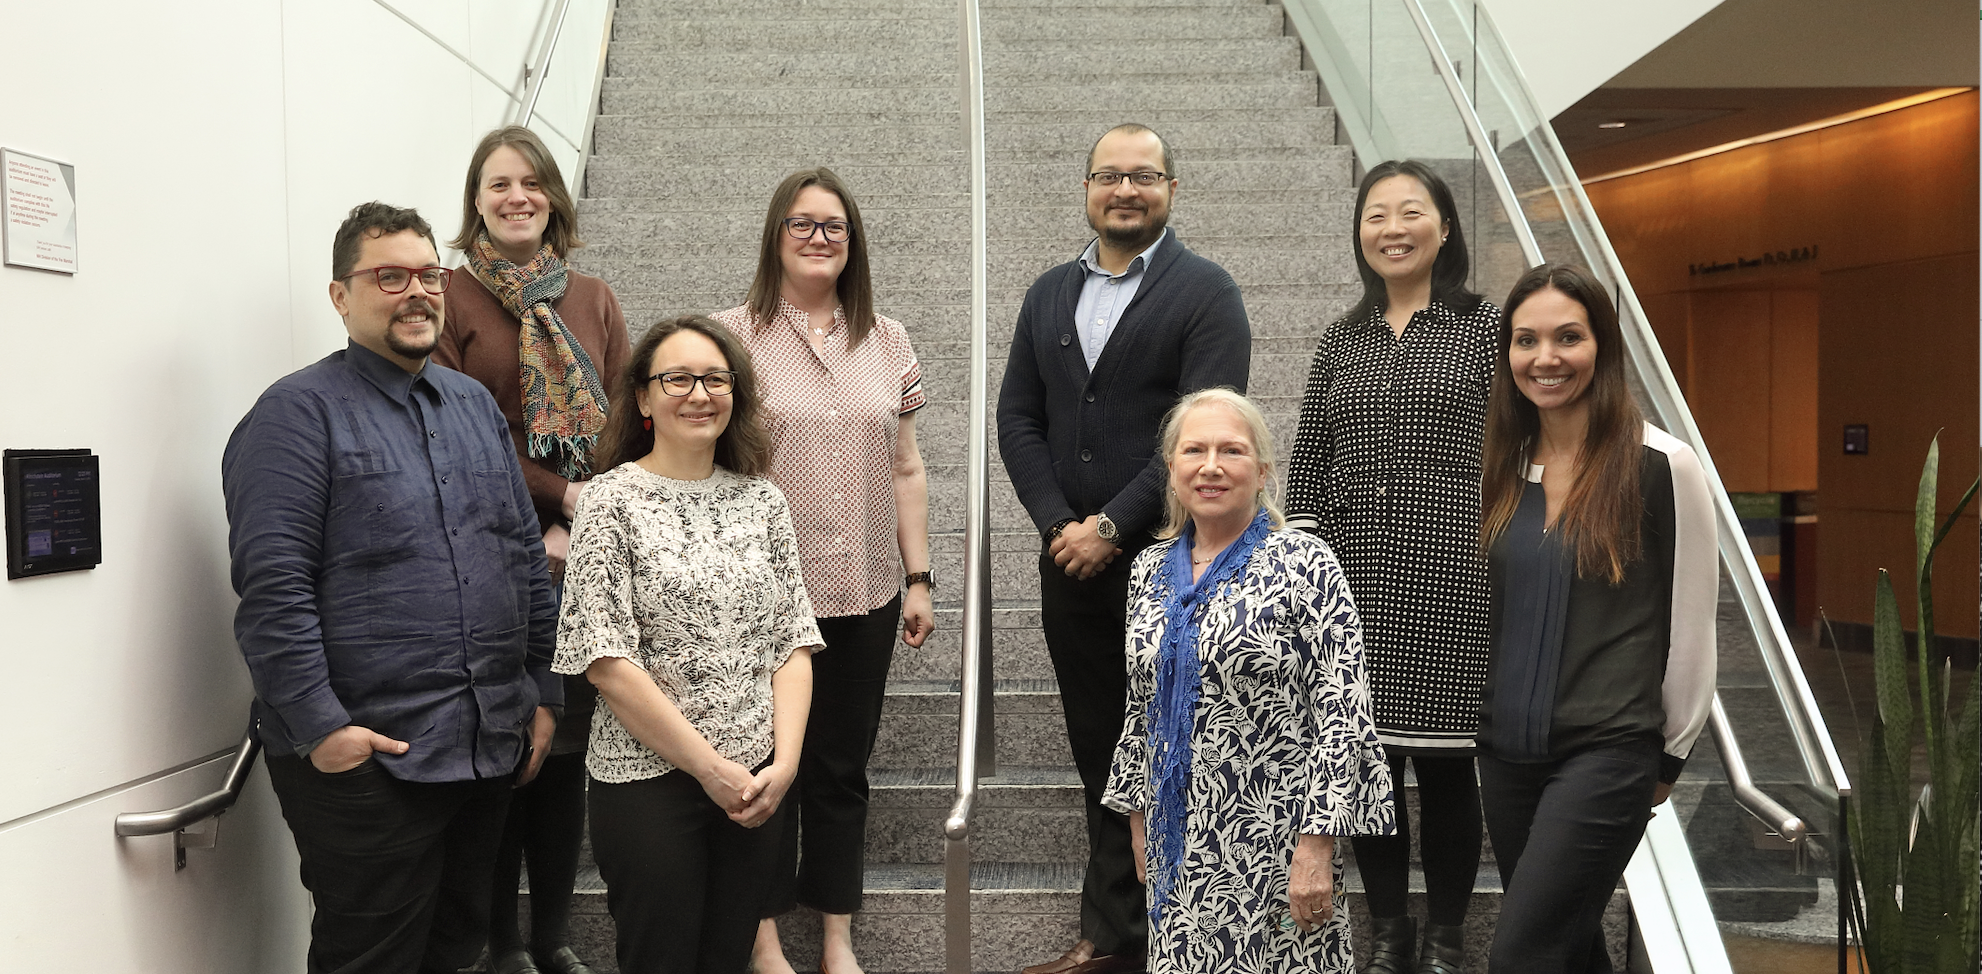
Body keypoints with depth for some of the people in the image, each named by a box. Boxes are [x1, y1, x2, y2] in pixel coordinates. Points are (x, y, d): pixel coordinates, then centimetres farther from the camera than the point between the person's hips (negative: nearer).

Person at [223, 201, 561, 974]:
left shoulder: (475, 404, 14)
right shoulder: (301, 412, -7)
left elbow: (525, 556, 16)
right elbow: (272, 588, -15)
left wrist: (543, 693, 12)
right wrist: (320, 727, -18)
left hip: (494, 745, 7)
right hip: (365, 757, -6)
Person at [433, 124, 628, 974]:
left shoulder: (592, 300, 12)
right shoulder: (450, 299, 0)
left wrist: (578, 530, -8)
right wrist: (561, 495, -14)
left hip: (583, 557, 4)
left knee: (569, 742, 10)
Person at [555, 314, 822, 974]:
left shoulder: (761, 500, 6)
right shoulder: (613, 500, -7)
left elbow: (792, 642, 6)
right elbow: (607, 662, -13)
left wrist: (784, 762, -7)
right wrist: (711, 768, -13)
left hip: (757, 782, 4)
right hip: (647, 779, -4)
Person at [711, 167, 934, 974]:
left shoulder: (887, 341, 9)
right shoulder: (734, 335, -3)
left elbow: (905, 469, 11)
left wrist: (918, 578, 8)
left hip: (866, 593, 3)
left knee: (843, 767, 12)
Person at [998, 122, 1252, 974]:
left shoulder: (1207, 292, -2)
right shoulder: (1049, 294, 14)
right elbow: (1017, 419, 9)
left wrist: (1111, 527, -14)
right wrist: (1059, 525, -5)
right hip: (1072, 563, 5)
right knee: (1100, 760, 11)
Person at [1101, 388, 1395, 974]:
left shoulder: (1305, 566, -10)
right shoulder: (1150, 571, 7)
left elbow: (1343, 714, -14)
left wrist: (1316, 845, -17)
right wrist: (1139, 821, 15)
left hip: (1276, 838, -5)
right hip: (1180, 843, 5)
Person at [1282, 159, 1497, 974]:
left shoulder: (1483, 328, 3)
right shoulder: (1341, 341, 13)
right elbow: (1308, 467, 12)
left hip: (1453, 579, -3)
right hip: (1354, 583, 3)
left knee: (1445, 761, 2)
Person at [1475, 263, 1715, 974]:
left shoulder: (1663, 467, -9)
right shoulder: (1501, 467, 6)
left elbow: (1692, 622, -3)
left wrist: (1671, 754, 3)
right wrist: (1488, 717, 15)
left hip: (1607, 751, -5)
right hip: (1506, 749, 5)